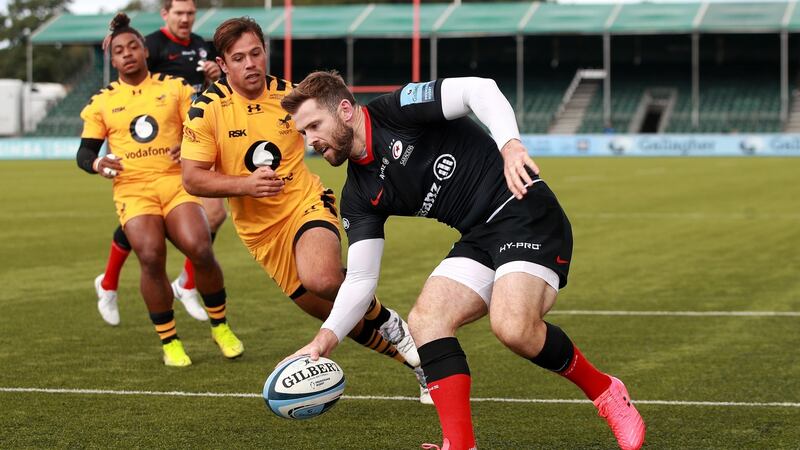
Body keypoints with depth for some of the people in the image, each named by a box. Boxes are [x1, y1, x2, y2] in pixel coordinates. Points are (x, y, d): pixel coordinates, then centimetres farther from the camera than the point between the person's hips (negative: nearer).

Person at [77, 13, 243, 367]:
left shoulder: (175, 88, 11)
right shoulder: (101, 102, 13)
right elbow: (84, 152, 13)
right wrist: (97, 163, -10)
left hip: (176, 183, 0)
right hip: (132, 190, 0)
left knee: (200, 249, -21)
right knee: (151, 257, -23)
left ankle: (220, 326, 3)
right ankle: (169, 341, -5)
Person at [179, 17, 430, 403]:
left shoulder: (291, 96, -4)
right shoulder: (208, 109, -9)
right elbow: (192, 179, -12)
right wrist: (245, 185, -26)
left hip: (307, 204, -1)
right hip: (260, 230, 2)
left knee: (322, 279, -34)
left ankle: (390, 324, -6)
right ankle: (417, 359, 27)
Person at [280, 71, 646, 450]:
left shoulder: (394, 111, -7)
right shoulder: (359, 195, 12)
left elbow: (480, 90, -17)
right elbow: (361, 278, 9)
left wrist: (510, 146, -33)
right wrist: (325, 338, -5)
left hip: (523, 210, -8)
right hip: (479, 239, 8)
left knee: (513, 327, -27)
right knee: (425, 320, -13)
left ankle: (604, 392, -2)